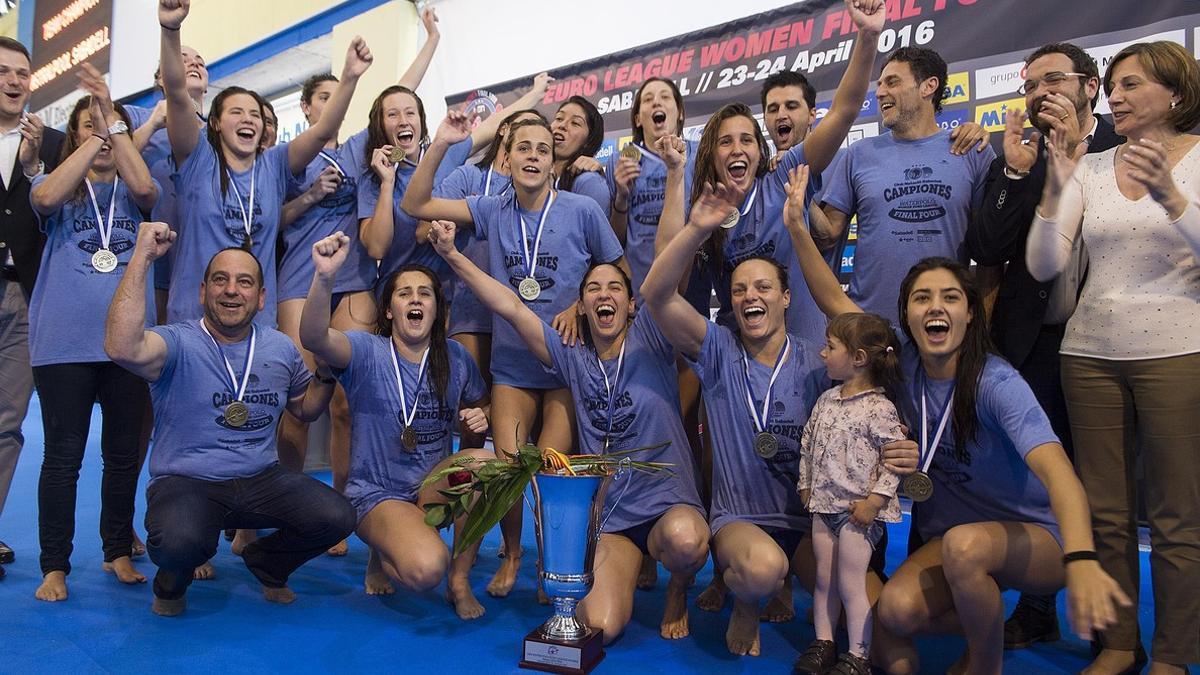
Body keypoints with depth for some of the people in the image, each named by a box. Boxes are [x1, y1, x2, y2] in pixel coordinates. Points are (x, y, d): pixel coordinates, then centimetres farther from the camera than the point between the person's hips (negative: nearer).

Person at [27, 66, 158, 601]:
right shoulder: (57, 183, 10)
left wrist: (114, 123, -15)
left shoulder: (134, 190, 12)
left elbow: (146, 189, -13)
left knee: (124, 453, 8)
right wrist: (94, 135, -13)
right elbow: (45, 199, -14)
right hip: (64, 341, -1)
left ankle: (118, 552, 21)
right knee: (63, 457, 1)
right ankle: (55, 566, 11)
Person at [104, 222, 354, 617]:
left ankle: (266, 563, 15)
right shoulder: (178, 343, -10)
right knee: (180, 542, -37)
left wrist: (326, 372, -2)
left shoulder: (280, 348, 7)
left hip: (261, 480, 4)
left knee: (336, 517, -20)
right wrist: (142, 257, -30)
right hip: (186, 483, -4)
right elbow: (122, 347, -33)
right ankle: (172, 582, 6)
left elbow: (305, 408, 21)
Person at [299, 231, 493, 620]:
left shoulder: (455, 358, 1)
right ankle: (383, 554, 10)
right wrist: (324, 277, -50)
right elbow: (314, 338, -32)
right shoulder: (367, 353, -11)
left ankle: (459, 582, -9)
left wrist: (480, 420, -9)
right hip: (378, 493, -4)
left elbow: (479, 410, 17)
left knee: (485, 461, -30)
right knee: (425, 569, -32)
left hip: (435, 485, 4)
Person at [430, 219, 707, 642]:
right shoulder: (573, 358, 8)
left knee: (684, 540, -40)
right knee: (600, 628, -19)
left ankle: (679, 589, 0)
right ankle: (621, 577, 20)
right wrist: (451, 255, -2)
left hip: (669, 503, -2)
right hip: (605, 516, 2)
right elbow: (510, 307, 3)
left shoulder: (649, 338, 0)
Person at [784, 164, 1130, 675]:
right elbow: (834, 300, -4)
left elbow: (1058, 472, -36)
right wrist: (797, 227, -13)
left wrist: (1082, 563, -53)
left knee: (964, 544, -37)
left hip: (1038, 537, -4)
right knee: (896, 611, -24)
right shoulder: (904, 365, -6)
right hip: (947, 534, 4)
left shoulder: (996, 384, -22)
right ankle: (988, 626, 9)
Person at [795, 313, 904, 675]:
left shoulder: (879, 408, -14)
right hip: (824, 505, 7)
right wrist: (806, 484, 12)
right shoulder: (826, 400, 7)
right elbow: (808, 443, 15)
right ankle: (823, 644, 27)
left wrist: (875, 500, -17)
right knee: (823, 580, 14)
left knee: (850, 585, 0)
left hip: (858, 510, -6)